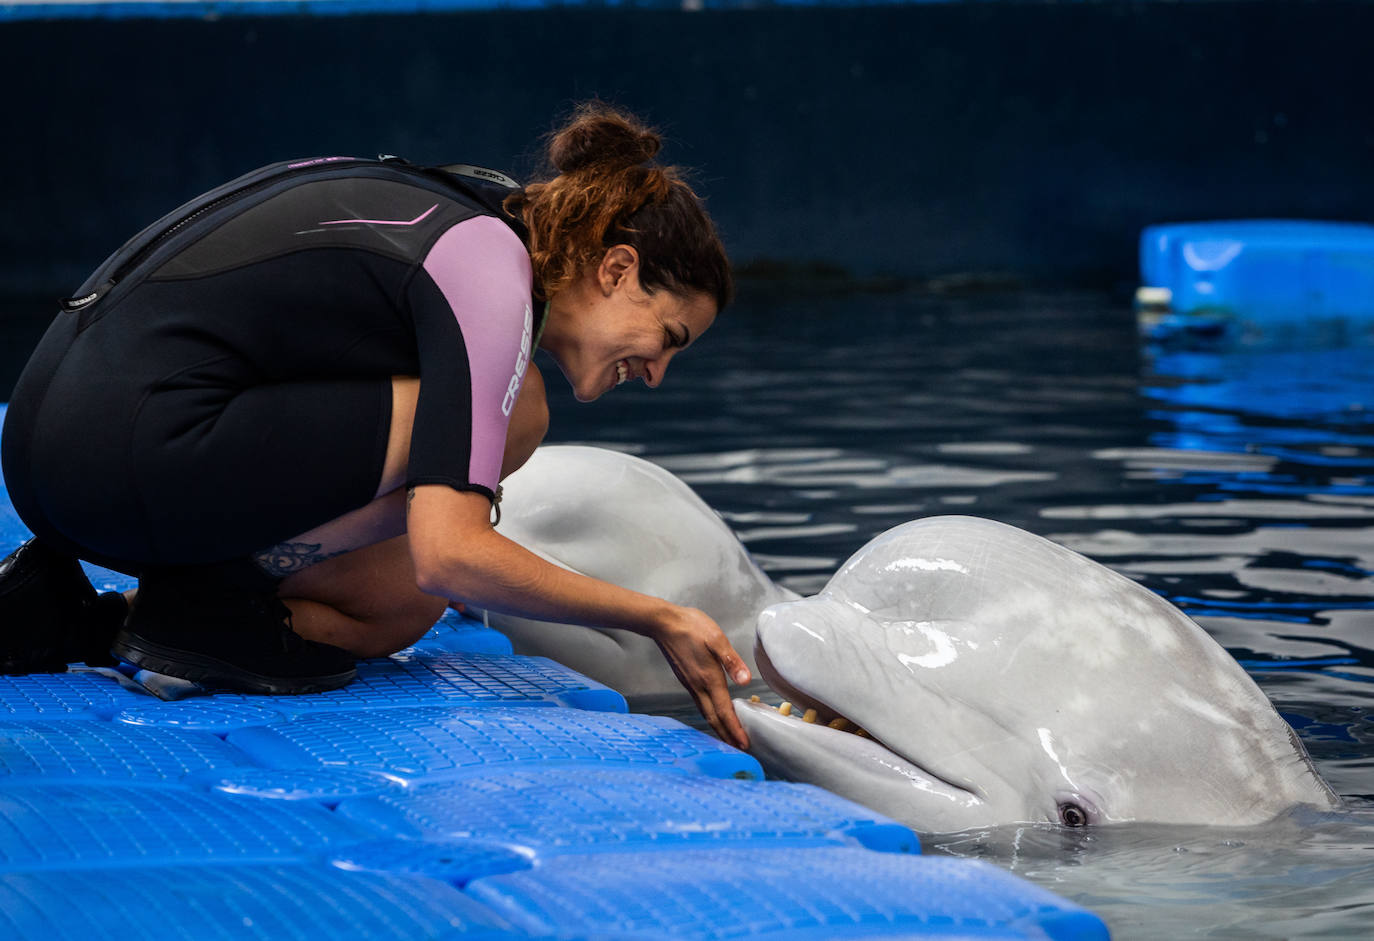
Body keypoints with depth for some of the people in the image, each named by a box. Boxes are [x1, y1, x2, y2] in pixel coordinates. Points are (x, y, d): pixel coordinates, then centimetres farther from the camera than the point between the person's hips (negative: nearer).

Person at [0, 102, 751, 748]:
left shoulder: (444, 212, 19)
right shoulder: (493, 275, -9)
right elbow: (448, 555, -17)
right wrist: (660, 622, -9)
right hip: (139, 450, -10)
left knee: (402, 609, 13)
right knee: (514, 413, -7)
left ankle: (63, 616, 8)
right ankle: (201, 600, -5)